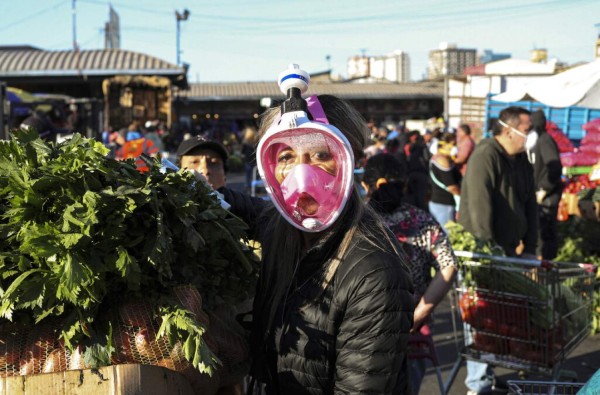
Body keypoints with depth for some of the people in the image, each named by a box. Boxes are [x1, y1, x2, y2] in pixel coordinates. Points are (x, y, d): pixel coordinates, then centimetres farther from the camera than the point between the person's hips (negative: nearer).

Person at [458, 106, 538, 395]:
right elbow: (480, 207, -23)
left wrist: (529, 248, 9)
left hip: (507, 248, 8)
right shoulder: (485, 156, -17)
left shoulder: (521, 160, 11)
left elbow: (529, 205, 14)